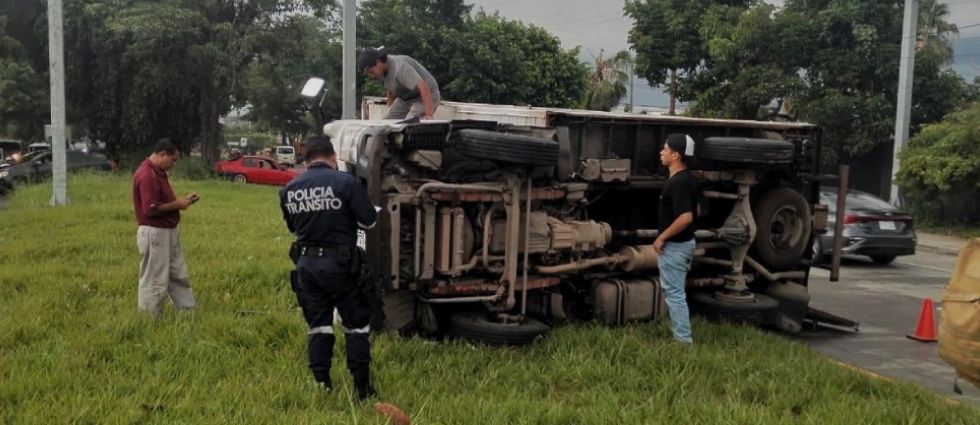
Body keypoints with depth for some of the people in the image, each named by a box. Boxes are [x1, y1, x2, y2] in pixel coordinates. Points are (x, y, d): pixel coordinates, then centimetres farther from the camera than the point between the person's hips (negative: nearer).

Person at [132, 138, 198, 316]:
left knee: (178, 275, 17)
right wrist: (177, 204, -16)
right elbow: (151, 208, -27)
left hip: (169, 231, 11)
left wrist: (180, 200, 6)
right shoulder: (146, 175, -21)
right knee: (155, 280, 0)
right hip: (154, 233, -11)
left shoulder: (158, 172, 12)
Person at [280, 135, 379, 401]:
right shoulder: (345, 182, -12)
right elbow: (369, 221, -7)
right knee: (356, 323, 9)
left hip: (306, 262, 4)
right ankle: (362, 387, 12)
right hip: (339, 263, -4)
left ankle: (322, 386, 17)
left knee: (317, 324, 14)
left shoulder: (289, 189, 3)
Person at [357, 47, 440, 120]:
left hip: (426, 97, -9)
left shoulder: (399, 67, -30)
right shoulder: (383, 70, -2)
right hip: (405, 99, 9)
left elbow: (423, 87, -37)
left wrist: (429, 115, -43)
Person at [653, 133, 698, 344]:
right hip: (684, 242, 10)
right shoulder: (687, 178, 9)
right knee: (676, 292, 19)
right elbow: (694, 210, 19)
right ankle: (681, 335, 27)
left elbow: (686, 217, -31)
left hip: (674, 246, -10)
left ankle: (683, 340, 4)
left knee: (674, 293, -2)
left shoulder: (677, 182, -23)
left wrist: (662, 237, -21)